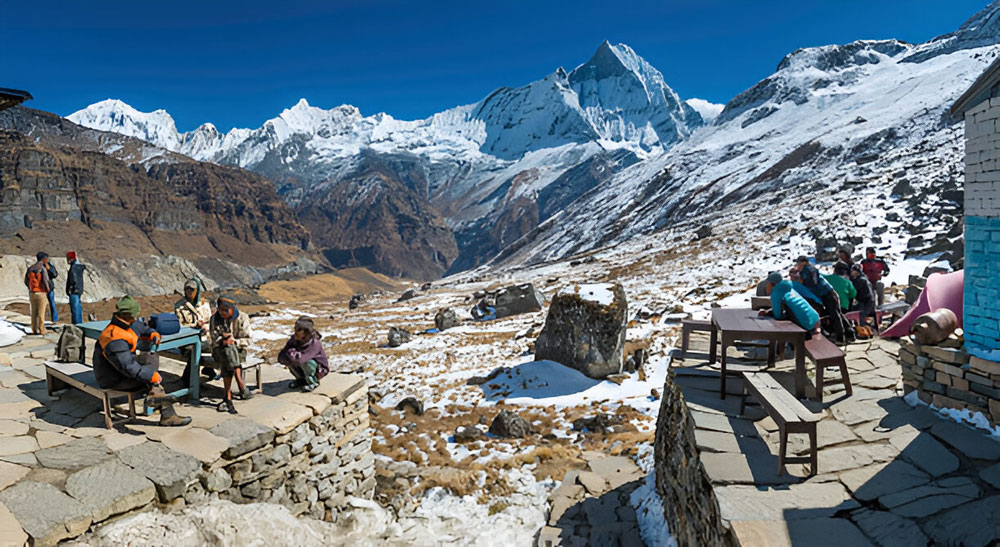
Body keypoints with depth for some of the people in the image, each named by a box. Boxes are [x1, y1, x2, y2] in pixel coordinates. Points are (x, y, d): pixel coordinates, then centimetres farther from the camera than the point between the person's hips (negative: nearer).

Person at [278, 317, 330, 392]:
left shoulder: (315, 343, -33)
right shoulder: (294, 340, -14)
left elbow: (300, 359, -45)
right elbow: (281, 356, -14)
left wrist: (290, 352, -28)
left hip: (319, 370, -6)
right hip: (304, 368, 6)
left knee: (305, 362, -34)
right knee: (288, 359, -16)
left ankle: (313, 382, -5)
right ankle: (301, 379, 8)